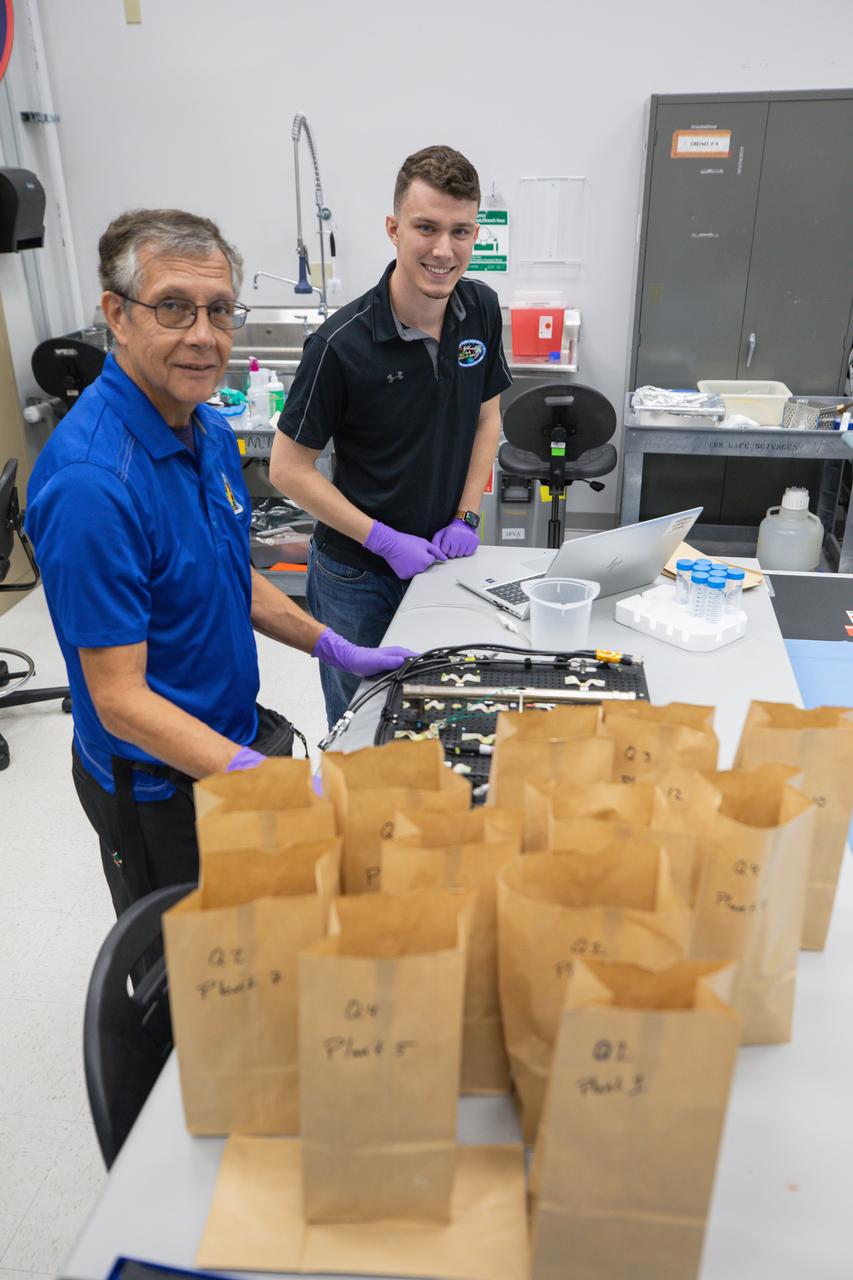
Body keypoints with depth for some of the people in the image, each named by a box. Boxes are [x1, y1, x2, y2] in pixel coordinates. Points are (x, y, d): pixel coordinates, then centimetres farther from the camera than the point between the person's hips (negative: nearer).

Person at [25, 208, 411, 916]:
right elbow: (120, 699, -28)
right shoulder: (90, 481, -30)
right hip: (159, 786, -7)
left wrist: (338, 650, 7)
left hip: (236, 737, 8)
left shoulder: (211, 431, -1)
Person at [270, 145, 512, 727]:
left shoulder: (482, 309, -7)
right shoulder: (343, 342, -23)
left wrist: (466, 518, -3)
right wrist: (386, 541, -18)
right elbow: (289, 468, -16)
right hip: (357, 575, -4)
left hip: (444, 556, 4)